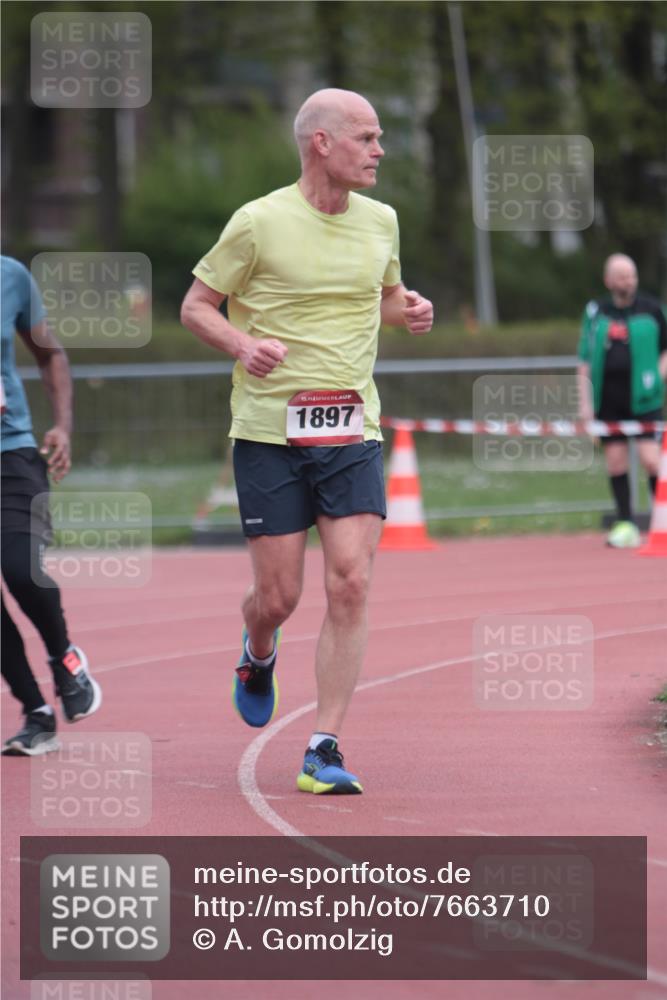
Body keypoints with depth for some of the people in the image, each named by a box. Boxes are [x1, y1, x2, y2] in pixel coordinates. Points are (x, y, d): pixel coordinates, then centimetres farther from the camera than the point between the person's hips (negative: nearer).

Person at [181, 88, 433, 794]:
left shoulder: (380, 221, 8)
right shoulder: (260, 222, -7)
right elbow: (196, 306, 1)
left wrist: (409, 310, 3)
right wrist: (243, 344, -18)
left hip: (354, 431, 3)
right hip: (270, 431, -3)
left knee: (350, 585, -10)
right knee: (278, 596, -1)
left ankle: (324, 750, -4)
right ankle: (259, 656, 38)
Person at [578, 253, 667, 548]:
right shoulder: (595, 313, 8)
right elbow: (585, 361, 9)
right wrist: (585, 402, 3)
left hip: (643, 399, -2)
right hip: (608, 399, 2)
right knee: (615, 462, 3)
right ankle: (626, 525, 9)